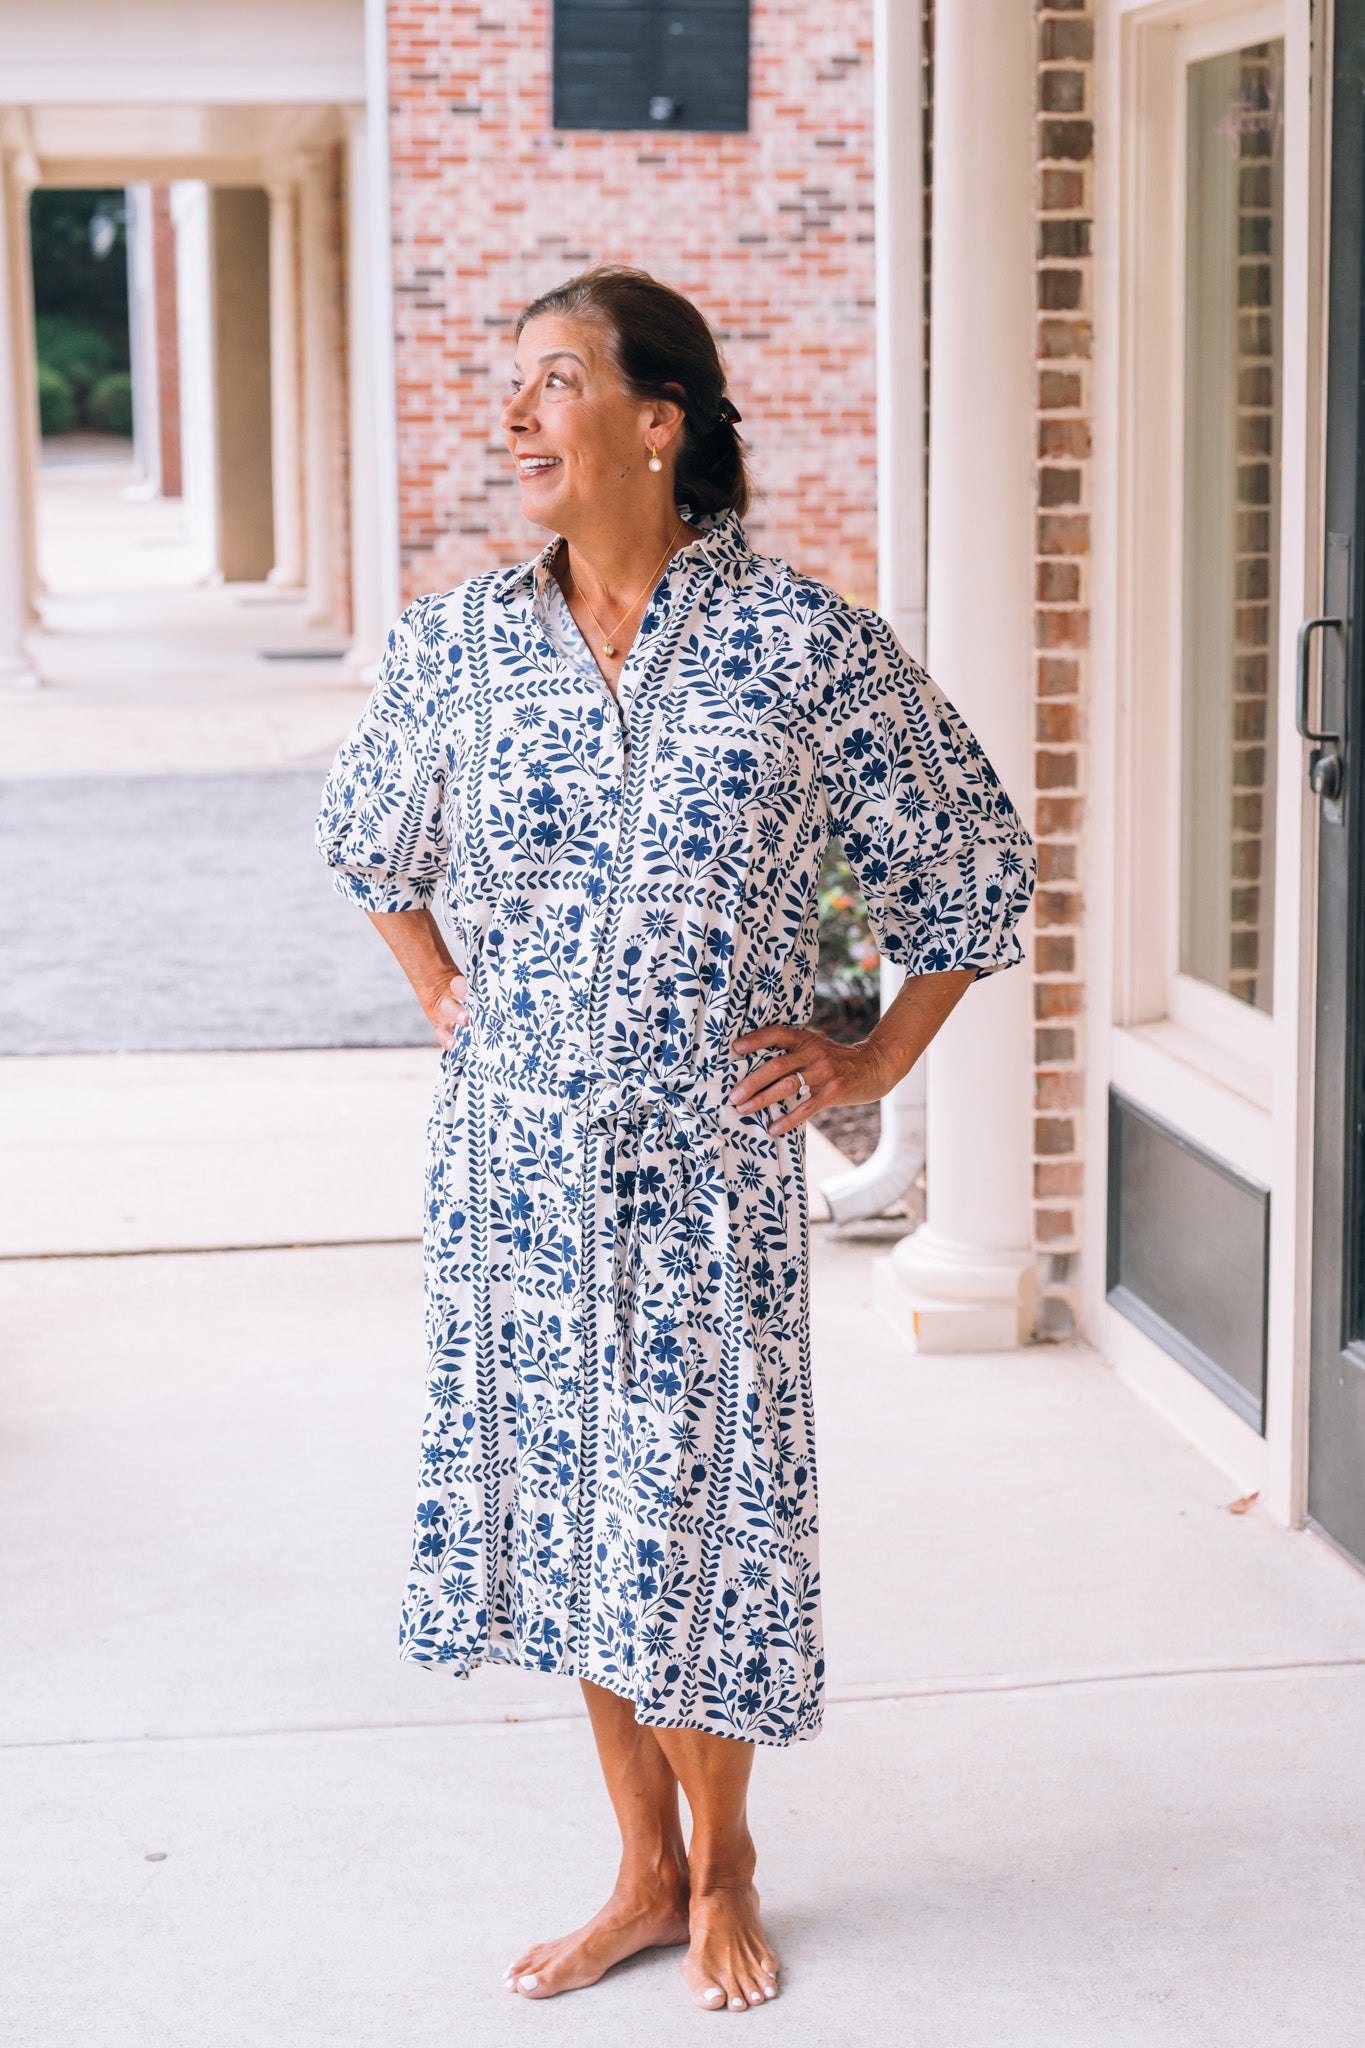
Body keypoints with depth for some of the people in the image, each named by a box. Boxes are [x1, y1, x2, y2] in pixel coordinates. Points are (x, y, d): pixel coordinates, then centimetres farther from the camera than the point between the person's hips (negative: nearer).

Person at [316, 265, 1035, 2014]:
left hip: (711, 1163, -3)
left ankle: (723, 1867, 28)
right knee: (568, 1497, 11)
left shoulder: (806, 647, -9)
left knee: (701, 1507, 5)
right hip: (518, 1160, 3)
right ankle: (645, 1869, 28)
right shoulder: (459, 644, -1)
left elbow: (976, 858, 3)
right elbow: (365, 836, 21)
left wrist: (878, 1062, 2)